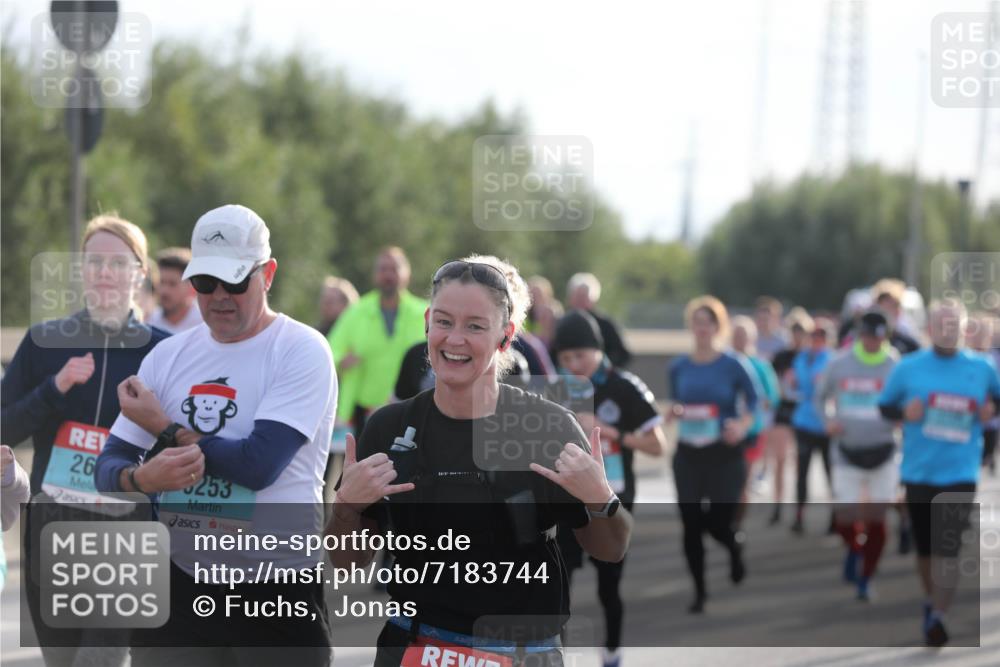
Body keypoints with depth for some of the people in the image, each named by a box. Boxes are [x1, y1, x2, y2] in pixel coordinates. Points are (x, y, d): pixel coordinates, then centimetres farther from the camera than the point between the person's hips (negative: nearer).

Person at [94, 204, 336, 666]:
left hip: (278, 592, -5)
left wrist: (163, 426, -7)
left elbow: (259, 464, -19)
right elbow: (108, 467, 9)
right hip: (180, 582, 5)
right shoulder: (169, 356, 10)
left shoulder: (302, 351, -7)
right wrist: (141, 478, -16)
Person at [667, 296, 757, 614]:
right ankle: (699, 590, 15)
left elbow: (752, 401, 1)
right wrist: (675, 413, -9)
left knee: (718, 523, -4)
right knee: (691, 525, -1)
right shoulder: (678, 368, 3)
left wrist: (742, 426, -17)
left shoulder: (732, 366, -7)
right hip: (688, 453, 3)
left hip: (725, 454, -3)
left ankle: (735, 549, 34)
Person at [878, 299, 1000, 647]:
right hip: (918, 471, 2)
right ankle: (933, 601, 36)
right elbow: (884, 406, 8)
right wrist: (904, 412, -12)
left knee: (947, 549, -14)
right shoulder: (908, 368, 0)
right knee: (925, 548, 13)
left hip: (960, 473, -2)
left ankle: (938, 618, -15)